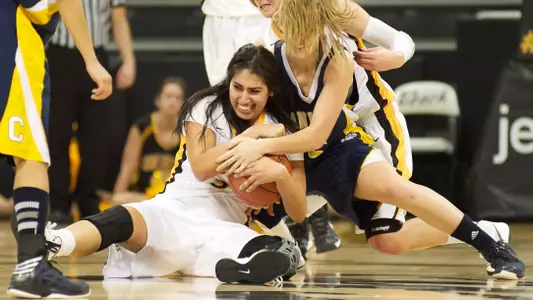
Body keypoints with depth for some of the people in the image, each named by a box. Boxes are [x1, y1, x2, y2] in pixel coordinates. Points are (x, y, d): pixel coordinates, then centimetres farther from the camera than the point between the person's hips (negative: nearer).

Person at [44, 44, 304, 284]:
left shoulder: (280, 131, 8)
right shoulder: (207, 107, 2)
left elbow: (298, 213, 3)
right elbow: (201, 167, -15)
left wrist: (281, 174, -19)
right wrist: (255, 136, -19)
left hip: (226, 231, 2)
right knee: (125, 220, -38)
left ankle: (246, 267, -65)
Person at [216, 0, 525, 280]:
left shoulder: (339, 62, -22)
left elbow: (317, 135, -24)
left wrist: (263, 146, -35)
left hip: (339, 149, -4)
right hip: (292, 161, 4)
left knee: (396, 188, -31)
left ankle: (491, 243, -21)